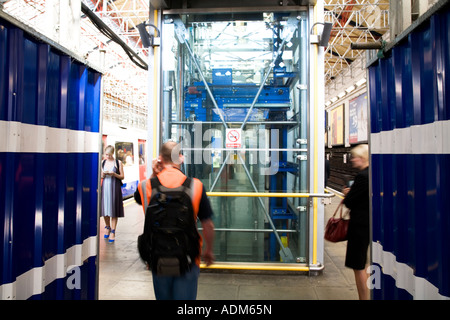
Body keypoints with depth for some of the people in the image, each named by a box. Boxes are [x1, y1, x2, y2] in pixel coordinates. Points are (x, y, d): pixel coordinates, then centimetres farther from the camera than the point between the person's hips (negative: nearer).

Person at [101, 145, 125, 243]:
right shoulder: (103, 162, 10)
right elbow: (101, 176, 16)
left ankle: (113, 232, 4)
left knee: (114, 210, -3)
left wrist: (114, 174, -16)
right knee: (105, 208, 5)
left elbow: (122, 176, 1)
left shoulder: (118, 162, -1)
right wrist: (103, 174, -7)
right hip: (105, 186, 3)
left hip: (114, 187, -3)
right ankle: (107, 227, 29)